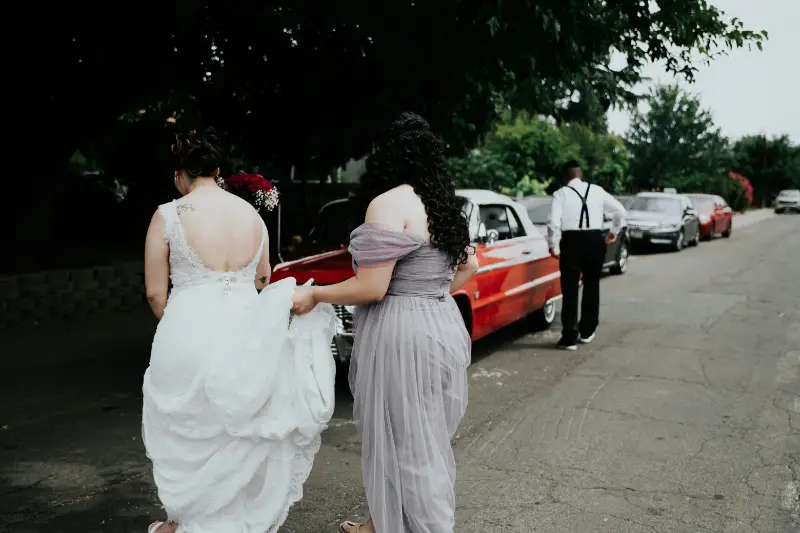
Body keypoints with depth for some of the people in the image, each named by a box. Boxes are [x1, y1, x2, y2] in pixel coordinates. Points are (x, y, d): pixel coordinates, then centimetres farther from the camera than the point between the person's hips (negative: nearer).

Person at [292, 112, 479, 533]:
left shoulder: (388, 203, -15)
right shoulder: (443, 203, 11)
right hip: (442, 326, 9)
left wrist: (314, 295, -6)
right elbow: (469, 264, 22)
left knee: (404, 441, 3)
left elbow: (371, 288, -19)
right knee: (421, 439, 18)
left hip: (402, 336, -9)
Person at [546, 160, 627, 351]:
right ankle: (587, 332, 28)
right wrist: (614, 232, 24)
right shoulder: (597, 190, 9)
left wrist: (553, 245, 0)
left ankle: (569, 338, 2)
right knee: (592, 287, 18)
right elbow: (620, 211, 11)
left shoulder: (561, 193, -1)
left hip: (571, 241, -3)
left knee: (570, 290, 3)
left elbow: (554, 222, -13)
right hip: (595, 240, 3)